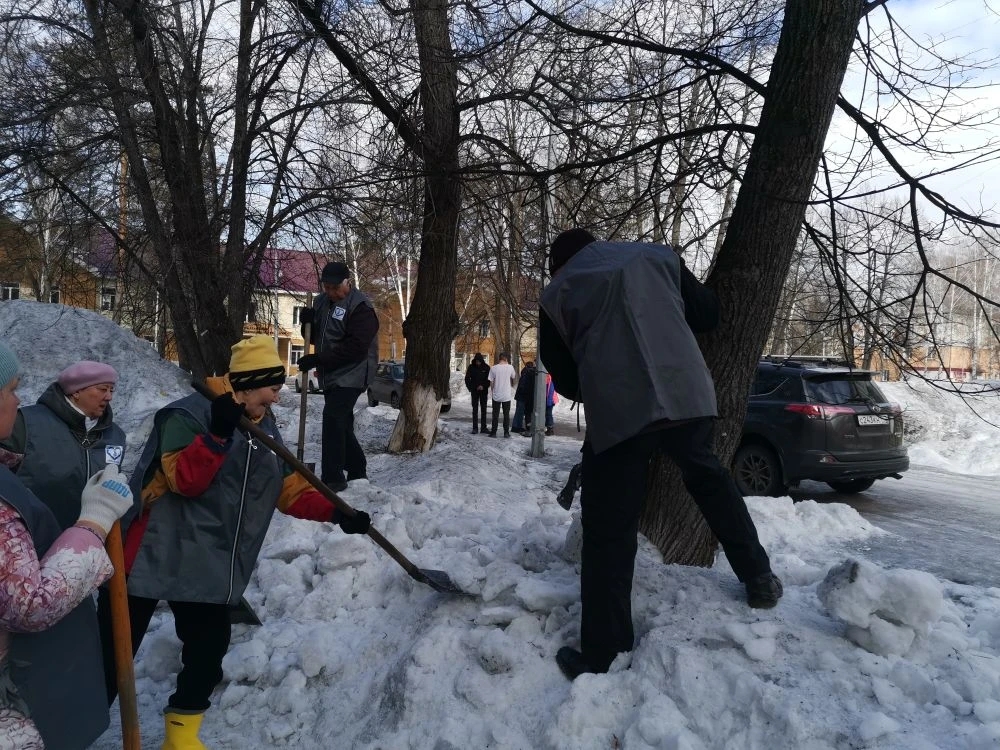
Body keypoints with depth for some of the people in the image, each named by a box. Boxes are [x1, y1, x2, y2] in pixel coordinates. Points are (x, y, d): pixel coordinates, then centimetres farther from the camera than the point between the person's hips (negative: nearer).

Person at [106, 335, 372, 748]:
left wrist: (336, 513, -5)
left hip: (210, 567, 7)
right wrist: (218, 434, -36)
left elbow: (291, 490, 8)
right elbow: (184, 480, -24)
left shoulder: (266, 429, 7)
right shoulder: (189, 414, -14)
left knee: (209, 651, 12)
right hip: (155, 556, -6)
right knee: (116, 650, 3)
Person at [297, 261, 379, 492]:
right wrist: (308, 321, -4)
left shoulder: (361, 306, -15)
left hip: (351, 375, -8)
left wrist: (317, 360, -23)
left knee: (333, 419, -17)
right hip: (330, 375, 9)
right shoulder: (322, 301, 11)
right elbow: (315, 336, 20)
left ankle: (333, 478, -13)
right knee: (342, 424, 14)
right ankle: (357, 470, 29)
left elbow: (355, 348, -23)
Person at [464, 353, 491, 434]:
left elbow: (489, 379, -2)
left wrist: (484, 386, -16)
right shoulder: (471, 367, -1)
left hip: (483, 391, 0)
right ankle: (475, 428, 4)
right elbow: (467, 378, 3)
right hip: (474, 391, 0)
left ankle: (484, 427, 9)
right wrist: (470, 388, -7)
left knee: (483, 409, 4)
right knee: (475, 410, 1)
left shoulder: (486, 367, -3)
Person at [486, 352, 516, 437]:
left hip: (496, 395, 0)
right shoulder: (510, 367, -6)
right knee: (506, 414, 10)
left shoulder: (493, 368, -8)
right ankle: (506, 432, 11)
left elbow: (491, 383, -4)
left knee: (495, 415, 8)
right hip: (507, 395, 0)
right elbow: (514, 379, 11)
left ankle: (493, 432, 10)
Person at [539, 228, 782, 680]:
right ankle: (759, 578, 36)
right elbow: (708, 314, 19)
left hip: (615, 415, -2)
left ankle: (599, 658, 10)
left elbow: (565, 380, 13)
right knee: (708, 478, 30)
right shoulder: (658, 256, 17)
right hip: (687, 395, 3)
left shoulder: (555, 296, 13)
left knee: (608, 533, 6)